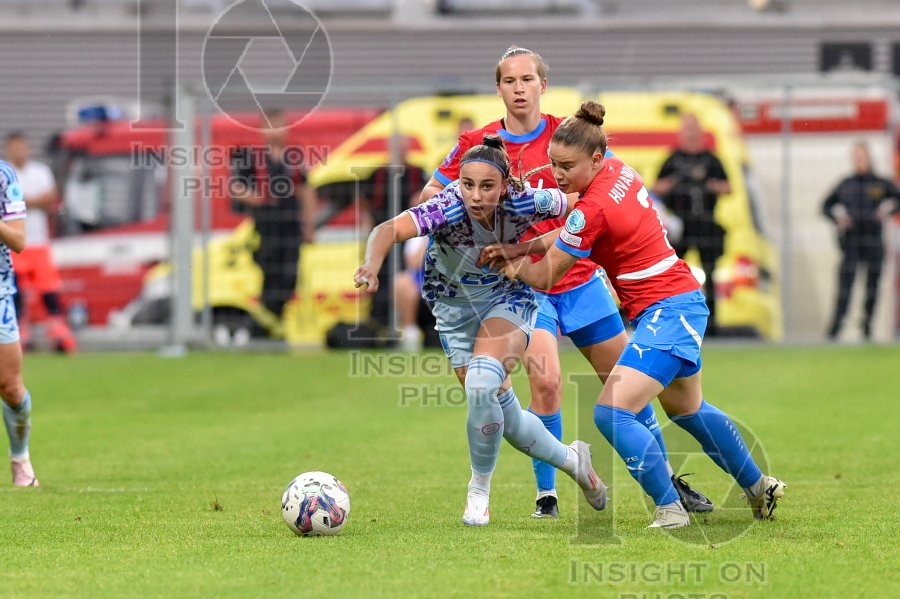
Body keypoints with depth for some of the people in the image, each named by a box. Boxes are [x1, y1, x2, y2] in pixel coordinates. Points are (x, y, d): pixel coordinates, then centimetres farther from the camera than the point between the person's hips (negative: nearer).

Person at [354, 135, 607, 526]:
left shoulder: (525, 203, -27)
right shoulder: (446, 210, -34)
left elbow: (572, 202, -8)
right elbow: (390, 229, -50)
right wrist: (372, 267, -69)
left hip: (509, 299, -1)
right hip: (455, 307, 1)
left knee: (481, 384, -27)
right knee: (501, 411, 9)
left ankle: (479, 490, -6)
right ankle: (572, 460, 37)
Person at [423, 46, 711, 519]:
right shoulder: (477, 144, -2)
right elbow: (428, 199, 3)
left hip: (580, 278, 2)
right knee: (546, 380, -22)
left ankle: (665, 480, 22)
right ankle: (546, 493, -8)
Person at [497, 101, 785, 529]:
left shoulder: (593, 208, -25)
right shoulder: (618, 170, 0)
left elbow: (546, 278, -13)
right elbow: (570, 234, 14)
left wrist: (516, 268, 7)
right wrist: (525, 246, 1)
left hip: (666, 311, -11)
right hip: (682, 300, 11)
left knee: (611, 413, -20)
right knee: (686, 408, 29)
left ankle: (670, 509, -17)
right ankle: (759, 488, 45)